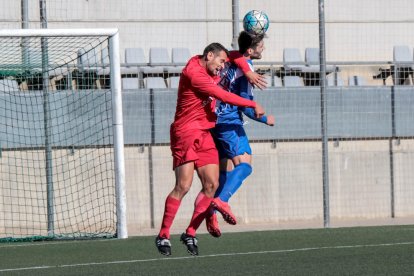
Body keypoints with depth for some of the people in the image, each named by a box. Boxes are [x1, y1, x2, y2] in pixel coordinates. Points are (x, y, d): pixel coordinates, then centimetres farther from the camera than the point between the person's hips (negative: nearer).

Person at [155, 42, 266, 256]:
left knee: (211, 185, -1)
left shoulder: (211, 73, 13)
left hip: (204, 135, 9)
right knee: (183, 185, -15)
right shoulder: (194, 74, -15)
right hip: (185, 133, -9)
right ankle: (163, 235, -7)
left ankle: (190, 233, 5)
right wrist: (253, 105, -11)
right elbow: (223, 96, -17)